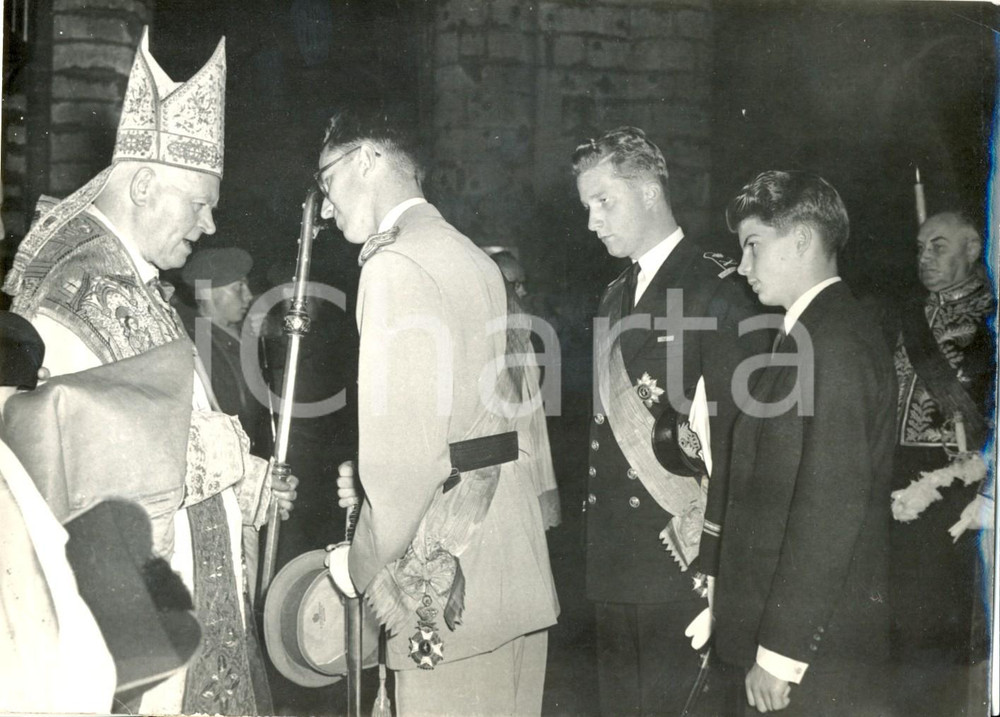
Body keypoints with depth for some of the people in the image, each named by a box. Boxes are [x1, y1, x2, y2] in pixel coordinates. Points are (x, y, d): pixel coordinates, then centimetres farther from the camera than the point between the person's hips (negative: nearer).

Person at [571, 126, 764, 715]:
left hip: (682, 564, -7)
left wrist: (714, 552, -16)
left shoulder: (718, 288, -9)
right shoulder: (616, 296, 16)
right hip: (614, 565, 7)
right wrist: (597, 525, 8)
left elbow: (737, 430, -14)